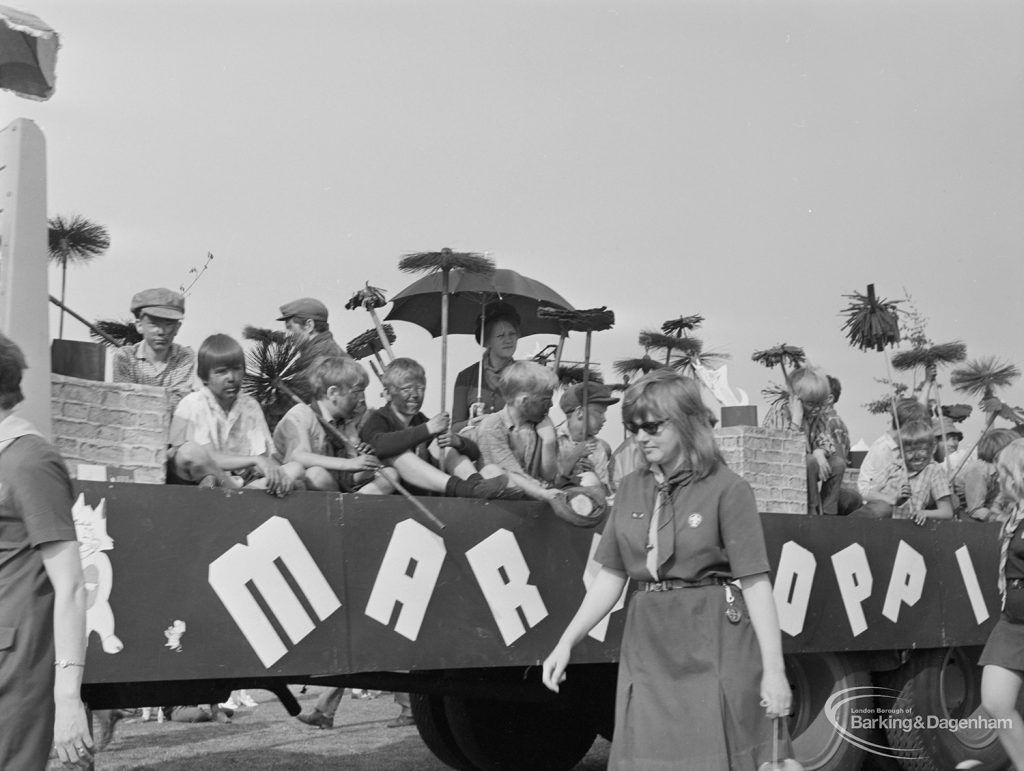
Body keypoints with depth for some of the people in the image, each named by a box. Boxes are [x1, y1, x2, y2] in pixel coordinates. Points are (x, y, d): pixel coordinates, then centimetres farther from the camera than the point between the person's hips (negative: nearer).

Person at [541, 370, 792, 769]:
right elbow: (611, 575, 11)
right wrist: (567, 642, 5)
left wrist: (773, 669, -16)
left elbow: (755, 582, -11)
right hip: (647, 647, 5)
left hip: (713, 646, -5)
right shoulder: (631, 489, 8)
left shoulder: (725, 488, -7)